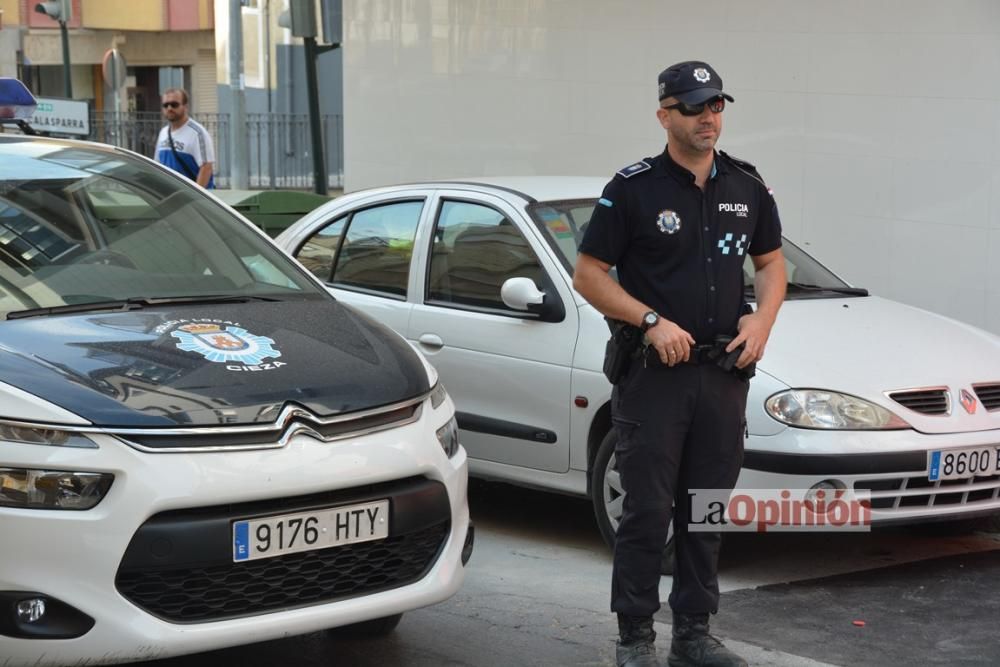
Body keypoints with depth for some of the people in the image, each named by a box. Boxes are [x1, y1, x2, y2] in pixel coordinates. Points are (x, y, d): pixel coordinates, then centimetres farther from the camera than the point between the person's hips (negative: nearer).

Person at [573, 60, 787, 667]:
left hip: (725, 372, 4)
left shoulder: (747, 187, 8)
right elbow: (589, 275, -5)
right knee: (648, 510, -1)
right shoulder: (633, 189, -6)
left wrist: (763, 319, -1)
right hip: (654, 372, -4)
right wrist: (653, 321, -16)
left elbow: (771, 261, 19)